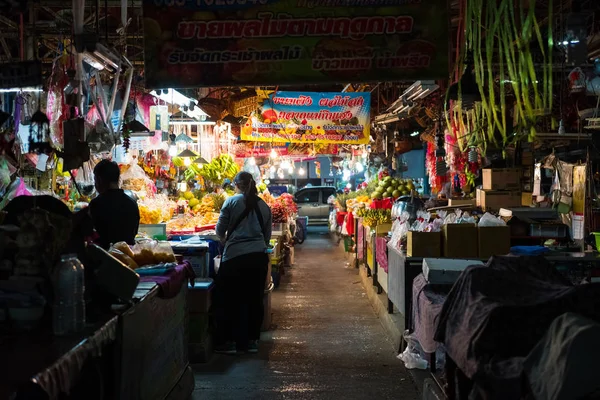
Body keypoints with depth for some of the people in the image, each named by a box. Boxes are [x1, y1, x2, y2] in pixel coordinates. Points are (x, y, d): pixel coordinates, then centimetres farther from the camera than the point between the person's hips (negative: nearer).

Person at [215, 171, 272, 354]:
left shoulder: (231, 201, 0)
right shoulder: (264, 206, 11)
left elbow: (220, 229, 4)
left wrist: (225, 240, 25)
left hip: (235, 256, -4)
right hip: (259, 256, 4)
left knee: (228, 300, 7)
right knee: (254, 299, 10)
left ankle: (229, 341, 10)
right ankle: (252, 341, 16)